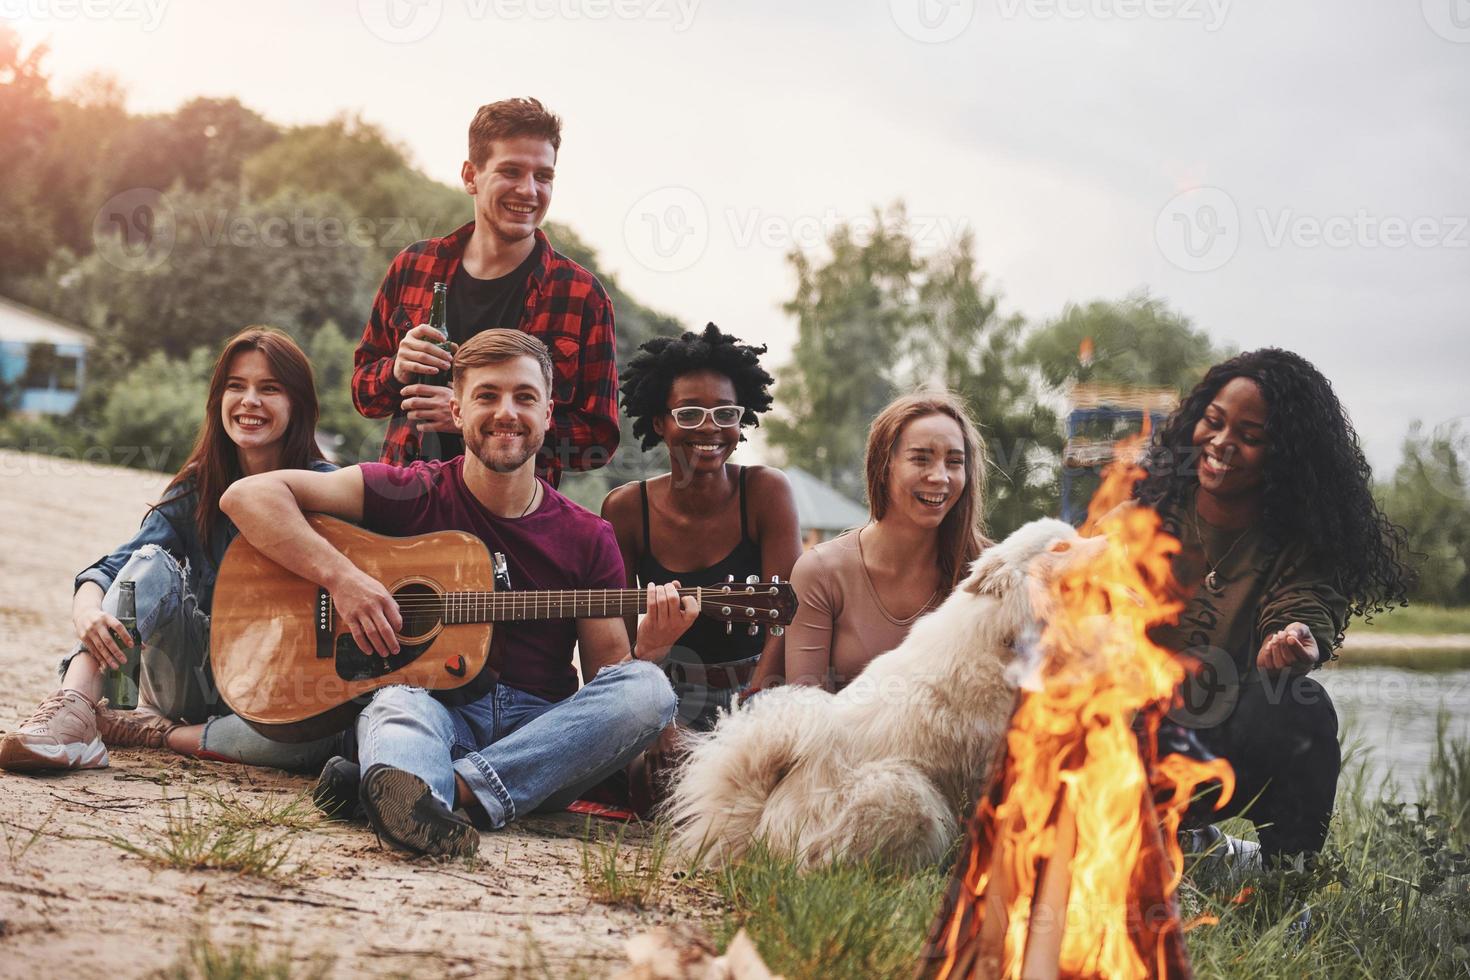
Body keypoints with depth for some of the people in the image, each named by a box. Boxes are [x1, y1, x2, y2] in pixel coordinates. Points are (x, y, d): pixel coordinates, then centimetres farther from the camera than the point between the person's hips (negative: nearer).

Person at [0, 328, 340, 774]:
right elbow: (111, 567, -10)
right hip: (193, 681, 3)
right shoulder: (198, 490, 1)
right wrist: (87, 611, -34)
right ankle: (73, 710, -37)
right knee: (152, 562, -20)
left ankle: (151, 732, -22)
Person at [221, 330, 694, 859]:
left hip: (540, 728, 3)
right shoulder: (414, 494, 2)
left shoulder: (588, 538, 9)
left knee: (649, 692, -25)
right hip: (434, 701, -2)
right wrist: (341, 576, -17)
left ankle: (457, 787, -42)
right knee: (398, 703, -36)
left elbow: (607, 671, 11)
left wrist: (649, 648, -12)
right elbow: (248, 496, -4)